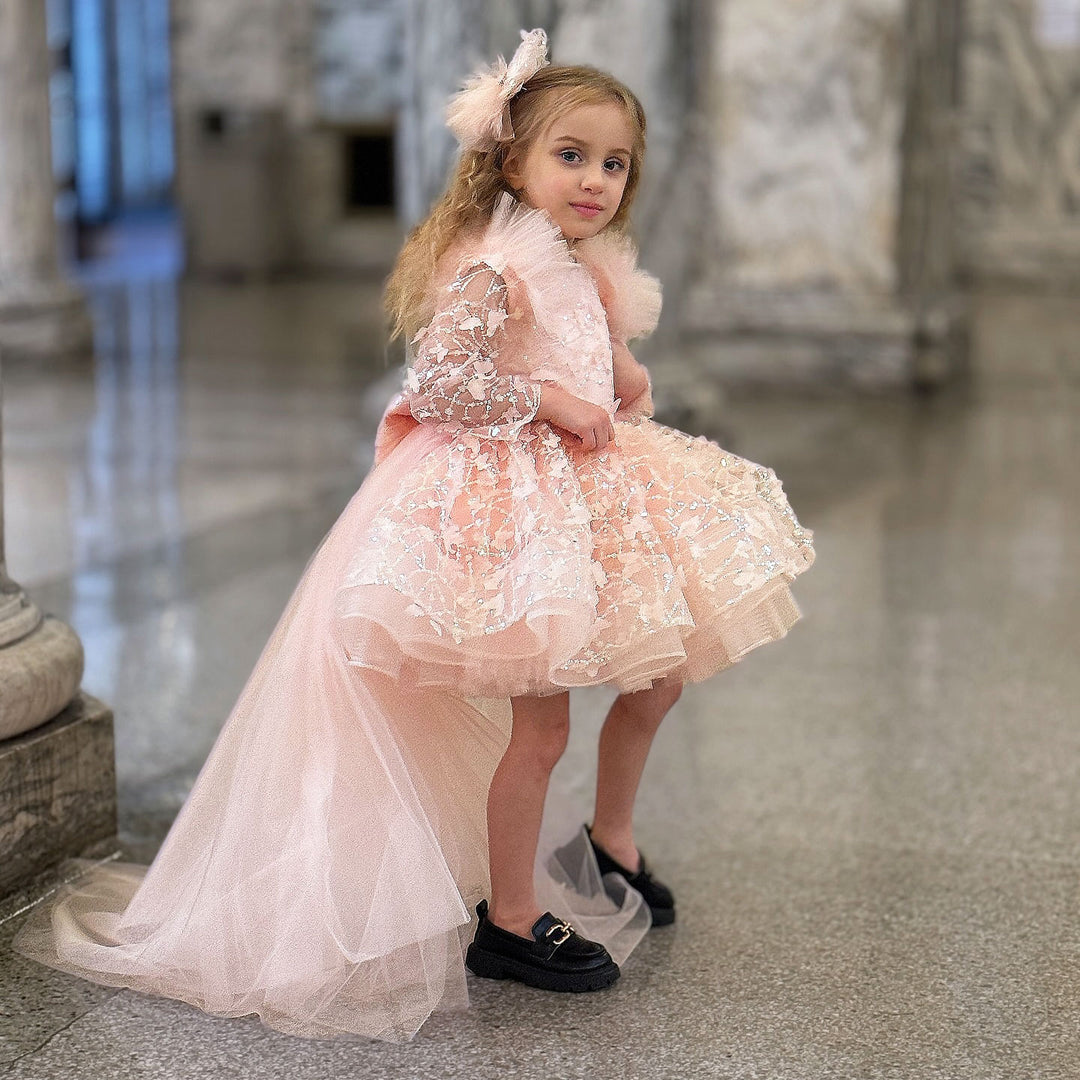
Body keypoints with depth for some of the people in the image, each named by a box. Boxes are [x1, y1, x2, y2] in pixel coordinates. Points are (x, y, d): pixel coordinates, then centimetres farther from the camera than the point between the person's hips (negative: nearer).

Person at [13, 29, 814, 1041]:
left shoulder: (589, 272, 11)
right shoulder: (492, 266, -17)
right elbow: (436, 383, -23)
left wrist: (623, 381, 7)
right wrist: (551, 402, -22)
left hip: (585, 491, 10)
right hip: (506, 502, -10)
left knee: (660, 672, 16)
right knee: (539, 719, -4)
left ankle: (609, 844, 38)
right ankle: (507, 920, 13)